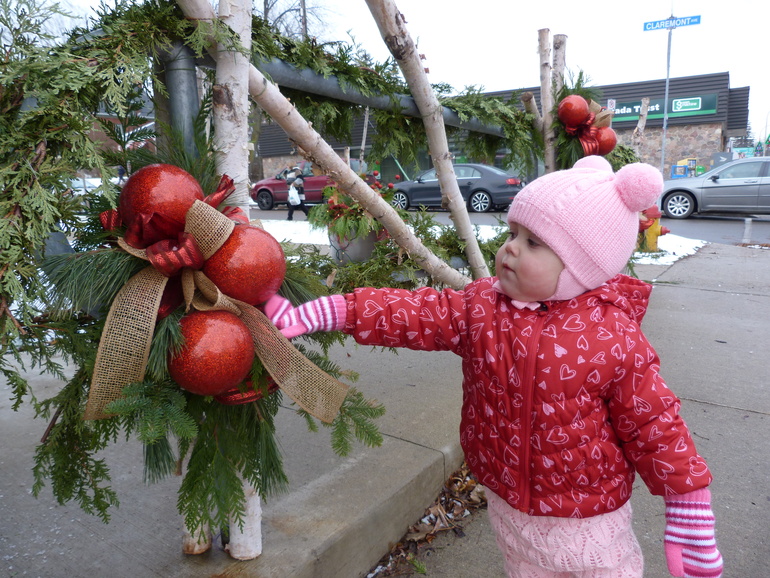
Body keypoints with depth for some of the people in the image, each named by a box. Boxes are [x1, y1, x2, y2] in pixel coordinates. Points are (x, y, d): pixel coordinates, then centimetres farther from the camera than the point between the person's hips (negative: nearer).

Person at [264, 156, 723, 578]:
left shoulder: (614, 338, -20)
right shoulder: (480, 308, -10)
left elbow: (653, 425, -13)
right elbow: (411, 313, -13)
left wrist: (690, 522, -6)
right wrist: (313, 315, -17)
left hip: (590, 525, -3)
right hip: (510, 509, 4)